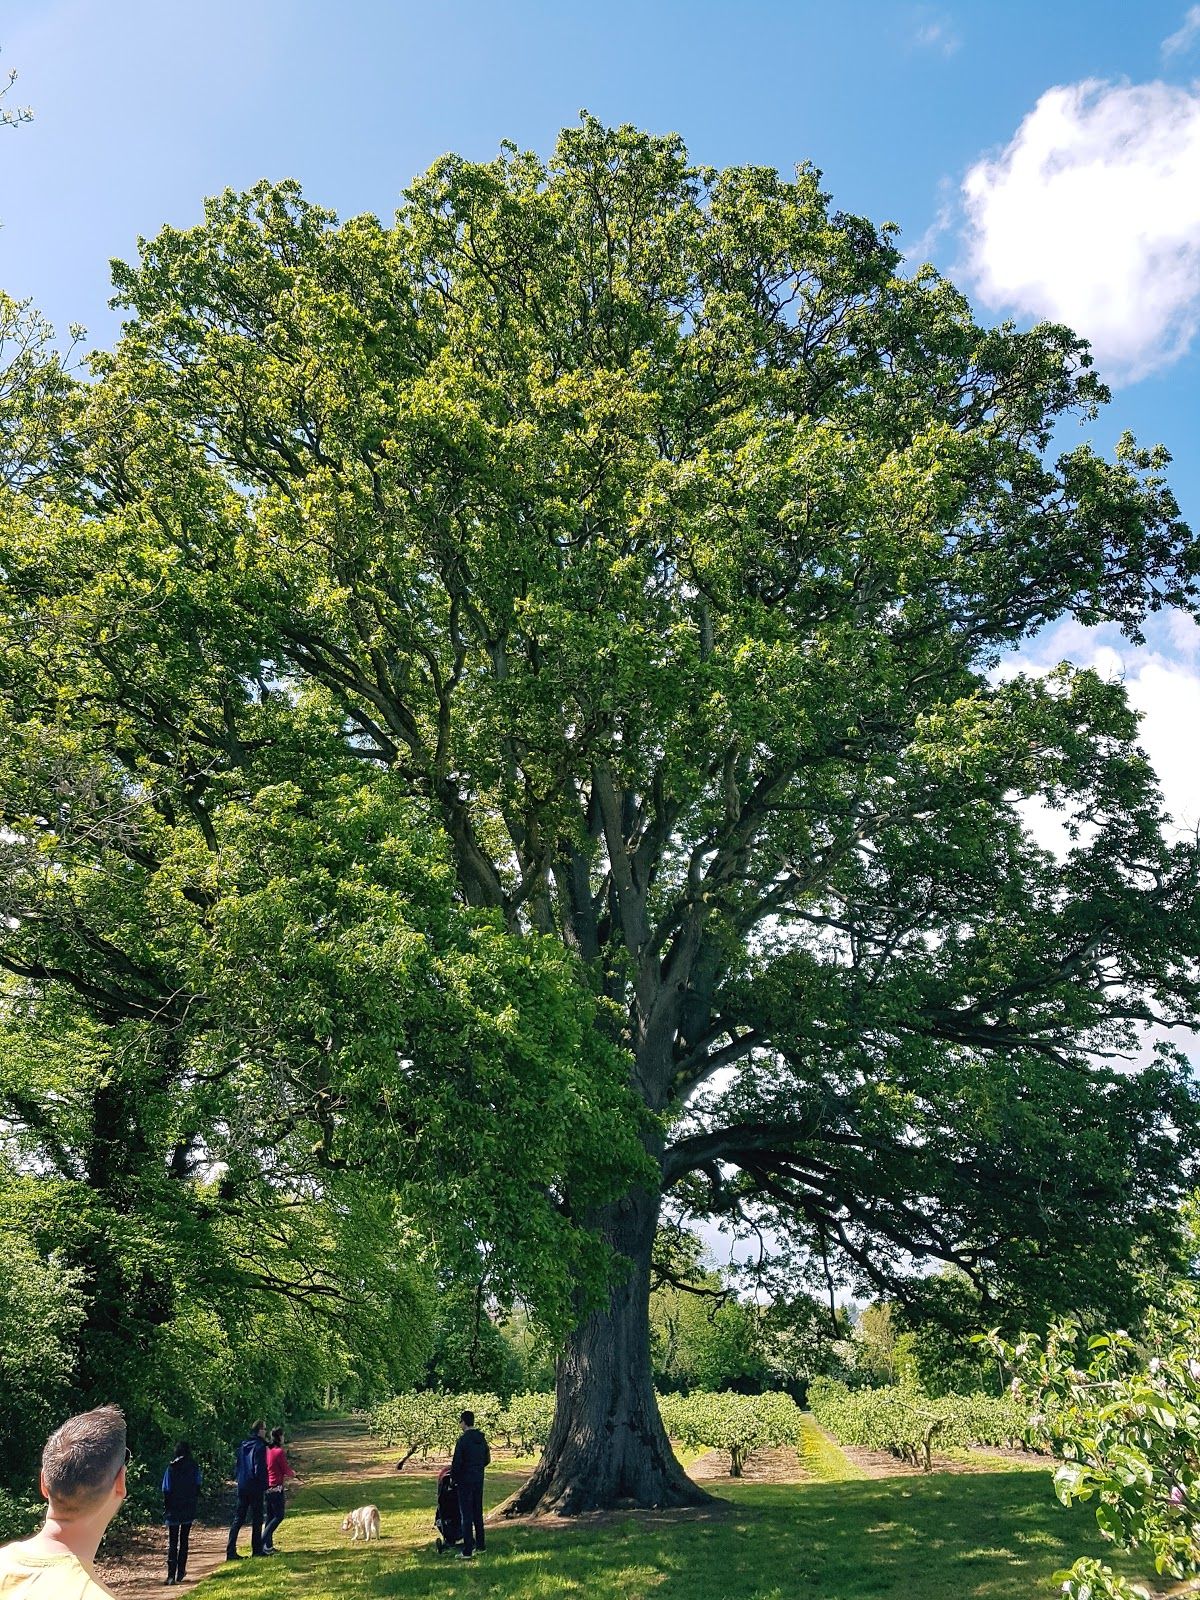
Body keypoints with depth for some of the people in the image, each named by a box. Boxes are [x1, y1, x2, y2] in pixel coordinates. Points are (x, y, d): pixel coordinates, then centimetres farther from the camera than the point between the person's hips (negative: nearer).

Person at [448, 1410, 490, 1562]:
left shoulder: (463, 1439, -16)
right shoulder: (482, 1438, 6)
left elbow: (456, 1462, -16)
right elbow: (487, 1459, 15)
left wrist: (453, 1477, 0)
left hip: (465, 1481, -7)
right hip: (479, 1480, 7)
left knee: (466, 1515, -2)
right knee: (478, 1513, 16)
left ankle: (467, 1551, -1)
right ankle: (480, 1546, 22)